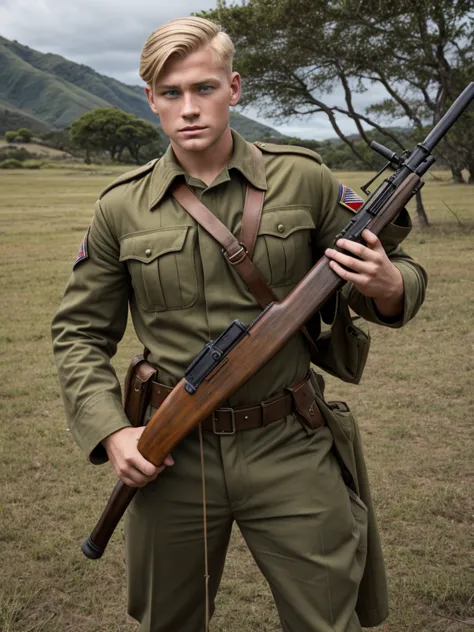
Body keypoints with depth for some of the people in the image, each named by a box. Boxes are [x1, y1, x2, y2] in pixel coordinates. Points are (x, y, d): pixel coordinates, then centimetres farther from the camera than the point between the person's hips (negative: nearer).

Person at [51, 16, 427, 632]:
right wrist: (111, 431, -7)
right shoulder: (122, 209, -1)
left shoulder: (302, 180, -2)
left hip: (289, 450, -1)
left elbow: (400, 275, 7)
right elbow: (79, 332, 7)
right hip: (170, 458, 2)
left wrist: (388, 287, -18)